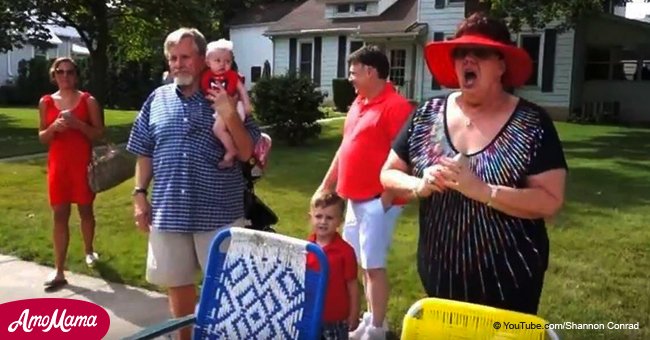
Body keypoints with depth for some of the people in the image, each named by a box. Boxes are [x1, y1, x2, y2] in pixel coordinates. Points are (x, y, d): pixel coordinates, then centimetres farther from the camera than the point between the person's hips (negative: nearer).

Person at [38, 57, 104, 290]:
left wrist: (78, 124, -17)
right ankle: (59, 271, 0)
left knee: (85, 209, 10)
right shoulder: (46, 102, 6)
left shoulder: (88, 100, 0)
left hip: (83, 164, -1)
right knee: (60, 215, -1)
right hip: (57, 164, 1)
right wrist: (53, 127, -13)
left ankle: (89, 251, 36)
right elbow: (42, 137, 7)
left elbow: (99, 134, -1)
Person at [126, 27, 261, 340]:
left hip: (218, 212, -3)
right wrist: (140, 195, 4)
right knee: (177, 284, 16)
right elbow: (144, 154, 11)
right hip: (169, 211, 3)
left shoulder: (226, 100, -1)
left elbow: (246, 154, -6)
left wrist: (229, 116, -19)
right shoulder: (157, 100, 6)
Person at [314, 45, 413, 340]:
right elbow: (345, 148, 19)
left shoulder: (395, 106, -14)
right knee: (361, 264, 16)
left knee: (374, 265, -2)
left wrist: (386, 197, -19)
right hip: (355, 198, 9)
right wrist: (326, 185, 19)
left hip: (376, 201, -9)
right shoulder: (358, 103, 14)